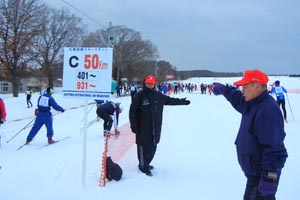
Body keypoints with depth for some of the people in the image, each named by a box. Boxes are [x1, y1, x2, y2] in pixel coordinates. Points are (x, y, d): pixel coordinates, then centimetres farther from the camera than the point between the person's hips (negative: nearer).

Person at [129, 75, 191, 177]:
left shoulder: (158, 96, 7)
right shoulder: (139, 96, -8)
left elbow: (169, 100, 23)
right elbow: (132, 111, -7)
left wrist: (182, 101, 28)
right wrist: (134, 126, -11)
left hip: (155, 129, 5)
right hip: (143, 129, -5)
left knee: (152, 147, 12)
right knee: (144, 147, -2)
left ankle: (146, 164, 30)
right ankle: (143, 166, 14)